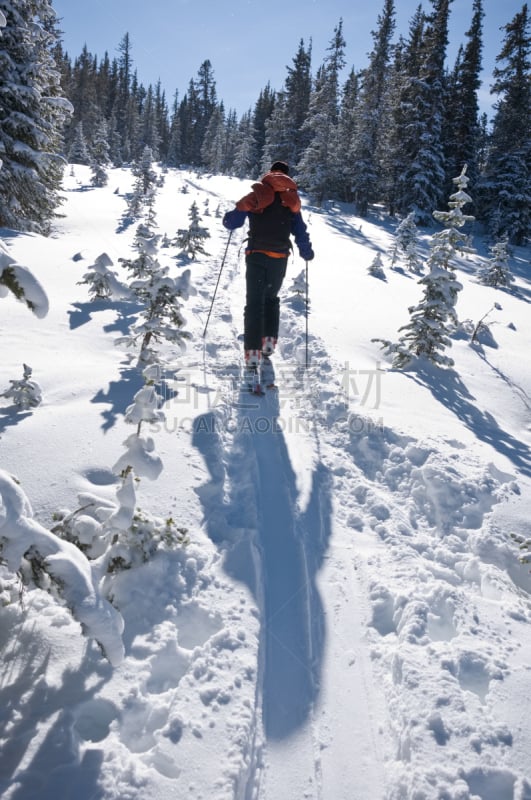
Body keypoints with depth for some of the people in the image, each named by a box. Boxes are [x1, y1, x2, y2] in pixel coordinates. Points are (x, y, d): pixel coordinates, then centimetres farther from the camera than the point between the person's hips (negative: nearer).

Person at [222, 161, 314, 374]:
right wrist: (307, 253, 20)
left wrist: (229, 219, 26)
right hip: (279, 258, 2)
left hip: (256, 256, -2)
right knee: (271, 298, 22)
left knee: (254, 302, -1)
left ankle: (253, 352, -11)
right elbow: (301, 232, 6)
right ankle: (269, 341, 13)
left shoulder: (255, 196, 1)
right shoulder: (291, 201, 6)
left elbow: (231, 222, 3)